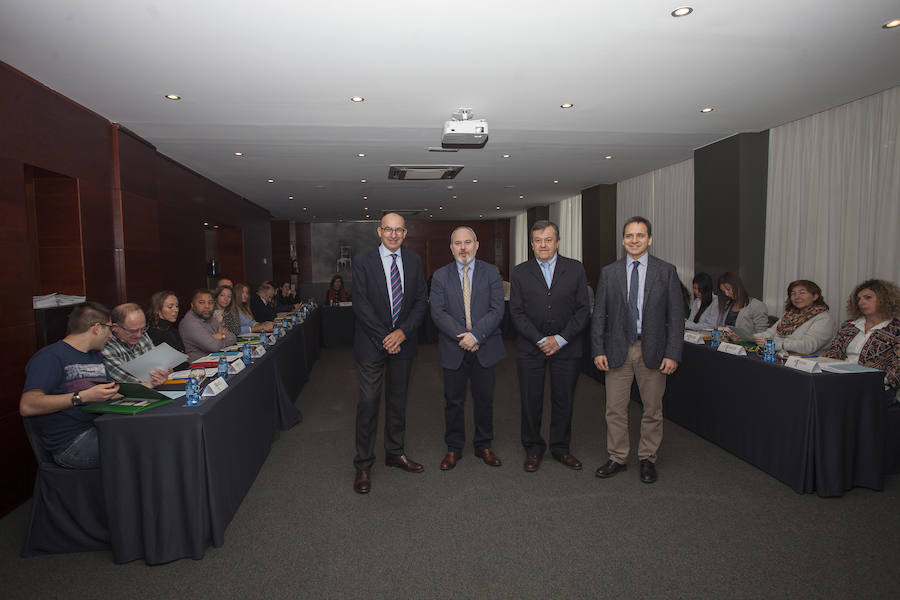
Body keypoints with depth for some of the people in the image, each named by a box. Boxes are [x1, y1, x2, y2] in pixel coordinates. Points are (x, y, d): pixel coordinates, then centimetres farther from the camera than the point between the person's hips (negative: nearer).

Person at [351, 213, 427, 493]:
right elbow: (361, 305, -10)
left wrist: (403, 332, -12)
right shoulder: (363, 261, -5)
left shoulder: (414, 261, 5)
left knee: (398, 400, 14)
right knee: (368, 403, 0)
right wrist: (384, 338, -15)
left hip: (403, 342, 4)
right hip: (372, 343, -3)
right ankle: (363, 465, 13)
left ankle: (395, 453, 31)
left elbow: (420, 302, 2)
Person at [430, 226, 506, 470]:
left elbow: (497, 310, -7)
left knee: (484, 399, 11)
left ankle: (483, 446, 29)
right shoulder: (440, 276, 2)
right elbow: (438, 312, -7)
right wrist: (462, 337, -16)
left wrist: (475, 335, -18)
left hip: (485, 348, 0)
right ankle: (453, 448, 25)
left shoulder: (491, 273, 1)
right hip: (453, 349, 0)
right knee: (453, 400, 9)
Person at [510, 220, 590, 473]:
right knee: (530, 401, 5)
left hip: (566, 347, 0)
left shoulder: (575, 269, 3)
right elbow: (517, 312, -1)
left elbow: (583, 309, 0)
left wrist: (560, 339, -10)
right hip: (530, 347, 0)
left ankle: (561, 447, 28)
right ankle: (533, 449, 23)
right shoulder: (520, 272, 3)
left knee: (563, 400, 9)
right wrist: (540, 340, -11)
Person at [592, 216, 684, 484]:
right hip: (618, 351, 1)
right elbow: (599, 315, 4)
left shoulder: (666, 271, 0)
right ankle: (617, 458, 23)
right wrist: (598, 350, -3)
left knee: (652, 409, 11)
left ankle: (648, 459, 28)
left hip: (652, 351, -1)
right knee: (615, 409, 7)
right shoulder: (609, 273, 4)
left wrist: (672, 353, -9)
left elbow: (676, 316, -2)